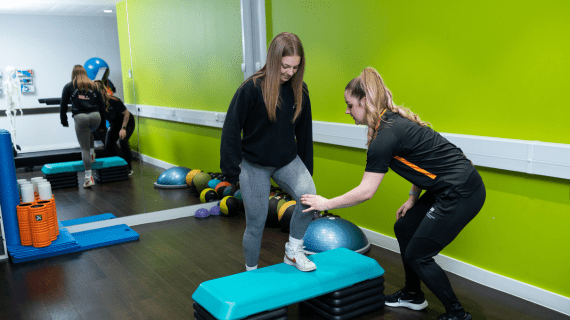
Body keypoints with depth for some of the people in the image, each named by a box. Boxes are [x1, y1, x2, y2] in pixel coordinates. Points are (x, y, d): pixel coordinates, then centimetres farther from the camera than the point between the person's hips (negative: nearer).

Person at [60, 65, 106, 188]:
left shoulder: (69, 87, 14)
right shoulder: (93, 86, 19)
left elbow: (63, 105, 11)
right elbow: (101, 105, 16)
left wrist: (64, 121, 23)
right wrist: (102, 125, 21)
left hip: (80, 118, -3)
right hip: (95, 117, 3)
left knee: (85, 149, 0)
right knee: (89, 132, 38)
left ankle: (89, 177, -2)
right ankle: (92, 154, 27)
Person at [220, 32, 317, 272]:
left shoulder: (299, 90, -2)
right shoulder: (252, 88, -17)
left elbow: (304, 131, 9)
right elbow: (231, 129, -14)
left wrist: (306, 168, 12)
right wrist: (232, 170, -14)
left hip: (287, 160, 4)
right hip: (254, 164, -4)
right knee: (256, 223, 5)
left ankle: (293, 251, 1)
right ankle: (251, 271, 30)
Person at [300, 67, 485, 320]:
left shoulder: (385, 136, -20)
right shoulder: (395, 121, 8)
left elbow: (365, 192, -17)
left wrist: (326, 204, -6)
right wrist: (413, 198, 16)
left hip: (461, 194, -10)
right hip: (449, 188, 10)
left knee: (417, 254, 1)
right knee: (404, 228, 18)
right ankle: (413, 295, 35)